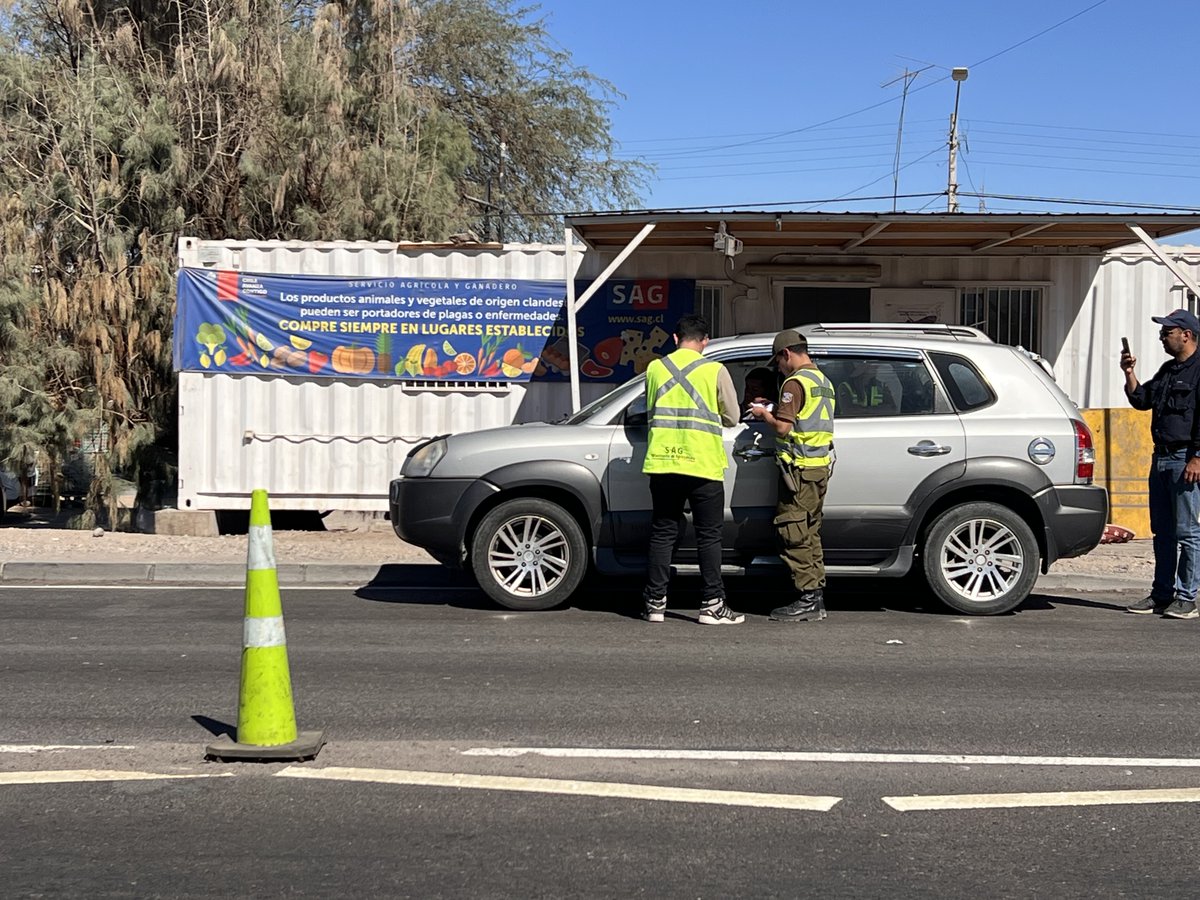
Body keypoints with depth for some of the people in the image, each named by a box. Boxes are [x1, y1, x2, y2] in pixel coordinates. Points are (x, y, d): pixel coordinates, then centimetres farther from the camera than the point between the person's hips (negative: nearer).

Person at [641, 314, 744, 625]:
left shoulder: (655, 368, 5)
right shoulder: (715, 371, -4)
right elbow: (732, 417, 4)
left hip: (662, 463, 3)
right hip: (703, 465, -3)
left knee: (662, 533, 10)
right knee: (709, 536, 4)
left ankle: (655, 603, 11)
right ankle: (713, 605, 5)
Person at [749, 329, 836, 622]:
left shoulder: (795, 382, -13)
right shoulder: (824, 381, 16)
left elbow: (783, 427, -19)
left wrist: (764, 413, 0)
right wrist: (775, 411, 19)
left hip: (799, 467, -9)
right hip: (821, 466, 9)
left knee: (794, 533, -5)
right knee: (810, 533, 13)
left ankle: (808, 600, -5)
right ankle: (816, 598, 16)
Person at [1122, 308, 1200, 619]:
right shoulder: (1168, 370, 18)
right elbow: (1141, 399, 22)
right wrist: (1129, 373, 8)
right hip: (1161, 457, 9)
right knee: (1162, 532, 11)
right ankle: (1162, 594, 17)